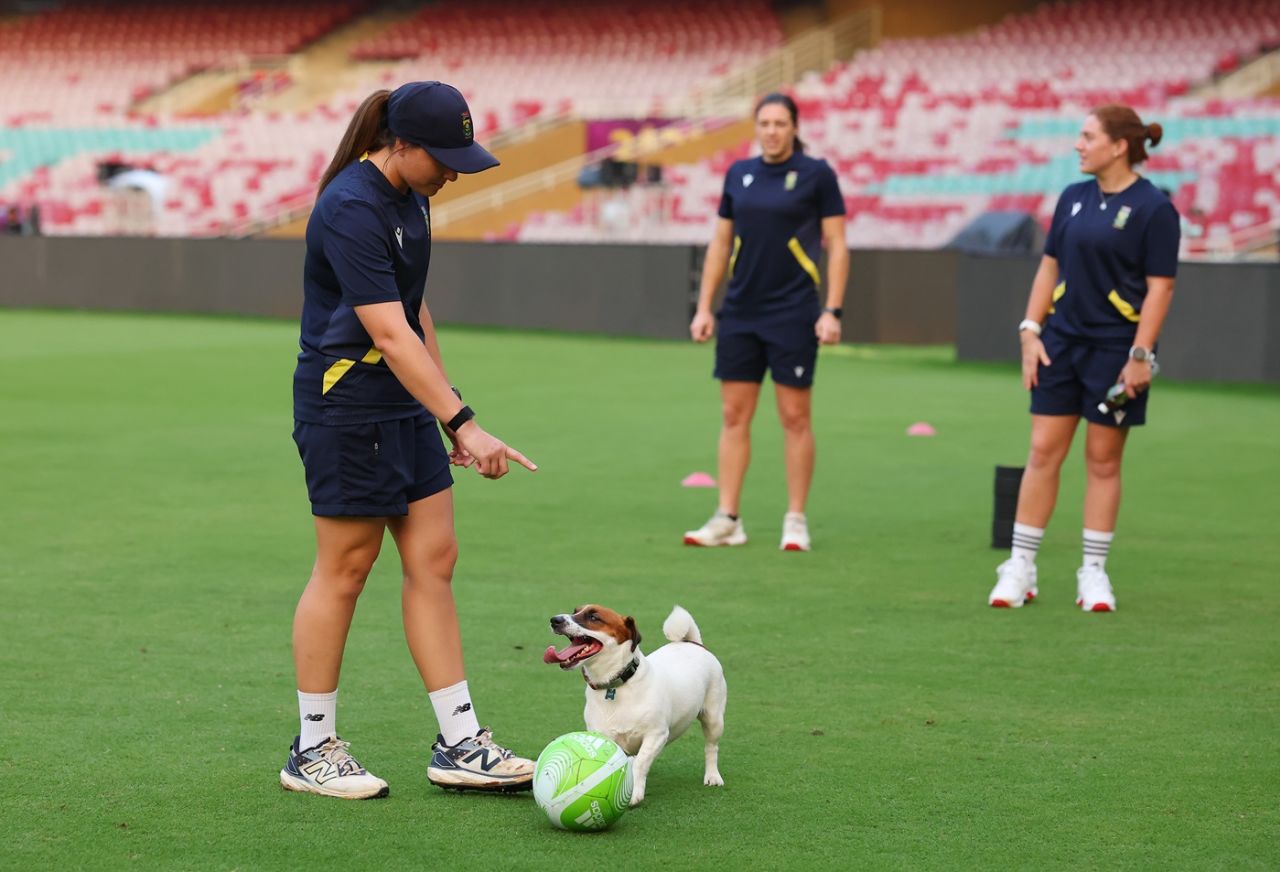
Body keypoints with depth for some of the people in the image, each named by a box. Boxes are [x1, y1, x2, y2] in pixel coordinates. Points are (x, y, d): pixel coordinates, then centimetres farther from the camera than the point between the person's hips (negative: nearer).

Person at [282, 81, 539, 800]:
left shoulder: (410, 196, 8)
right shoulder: (351, 209, -21)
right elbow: (391, 335, -27)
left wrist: (447, 405, 17)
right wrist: (464, 424, -30)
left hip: (405, 404, 9)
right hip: (346, 406, -9)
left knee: (435, 559, 6)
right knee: (344, 573, -1)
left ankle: (460, 744, 10)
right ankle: (313, 750, 13)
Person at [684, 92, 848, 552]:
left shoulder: (816, 174, -3)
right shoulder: (739, 174, 9)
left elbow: (837, 246, -3)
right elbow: (720, 244, 14)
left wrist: (832, 311, -11)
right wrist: (703, 307, 8)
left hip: (793, 315, -4)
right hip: (739, 314, 4)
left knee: (795, 416, 1)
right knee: (733, 415, 4)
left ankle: (795, 520, 9)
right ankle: (727, 519, 9)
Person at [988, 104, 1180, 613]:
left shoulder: (1153, 208, -9)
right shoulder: (1073, 199, 8)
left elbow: (1160, 286, -11)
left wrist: (1140, 355, -15)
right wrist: (1030, 332, 4)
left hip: (1116, 350, -5)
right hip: (1062, 342, 5)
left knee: (1103, 460, 3)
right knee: (1043, 453, 3)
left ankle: (1094, 573, 13)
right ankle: (1020, 568, 8)